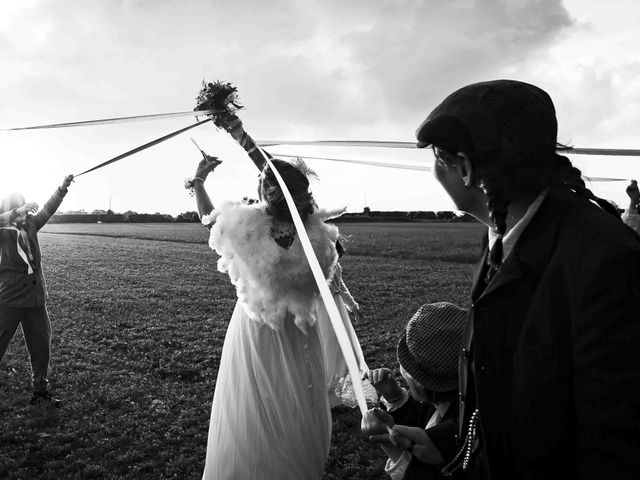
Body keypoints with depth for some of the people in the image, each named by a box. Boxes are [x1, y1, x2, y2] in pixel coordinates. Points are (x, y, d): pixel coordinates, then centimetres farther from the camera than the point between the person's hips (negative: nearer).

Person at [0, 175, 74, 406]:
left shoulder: (30, 225, 7)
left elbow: (47, 210, 1)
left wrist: (63, 188, -8)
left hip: (36, 298, 5)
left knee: (41, 344, 11)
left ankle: (40, 391, 25)